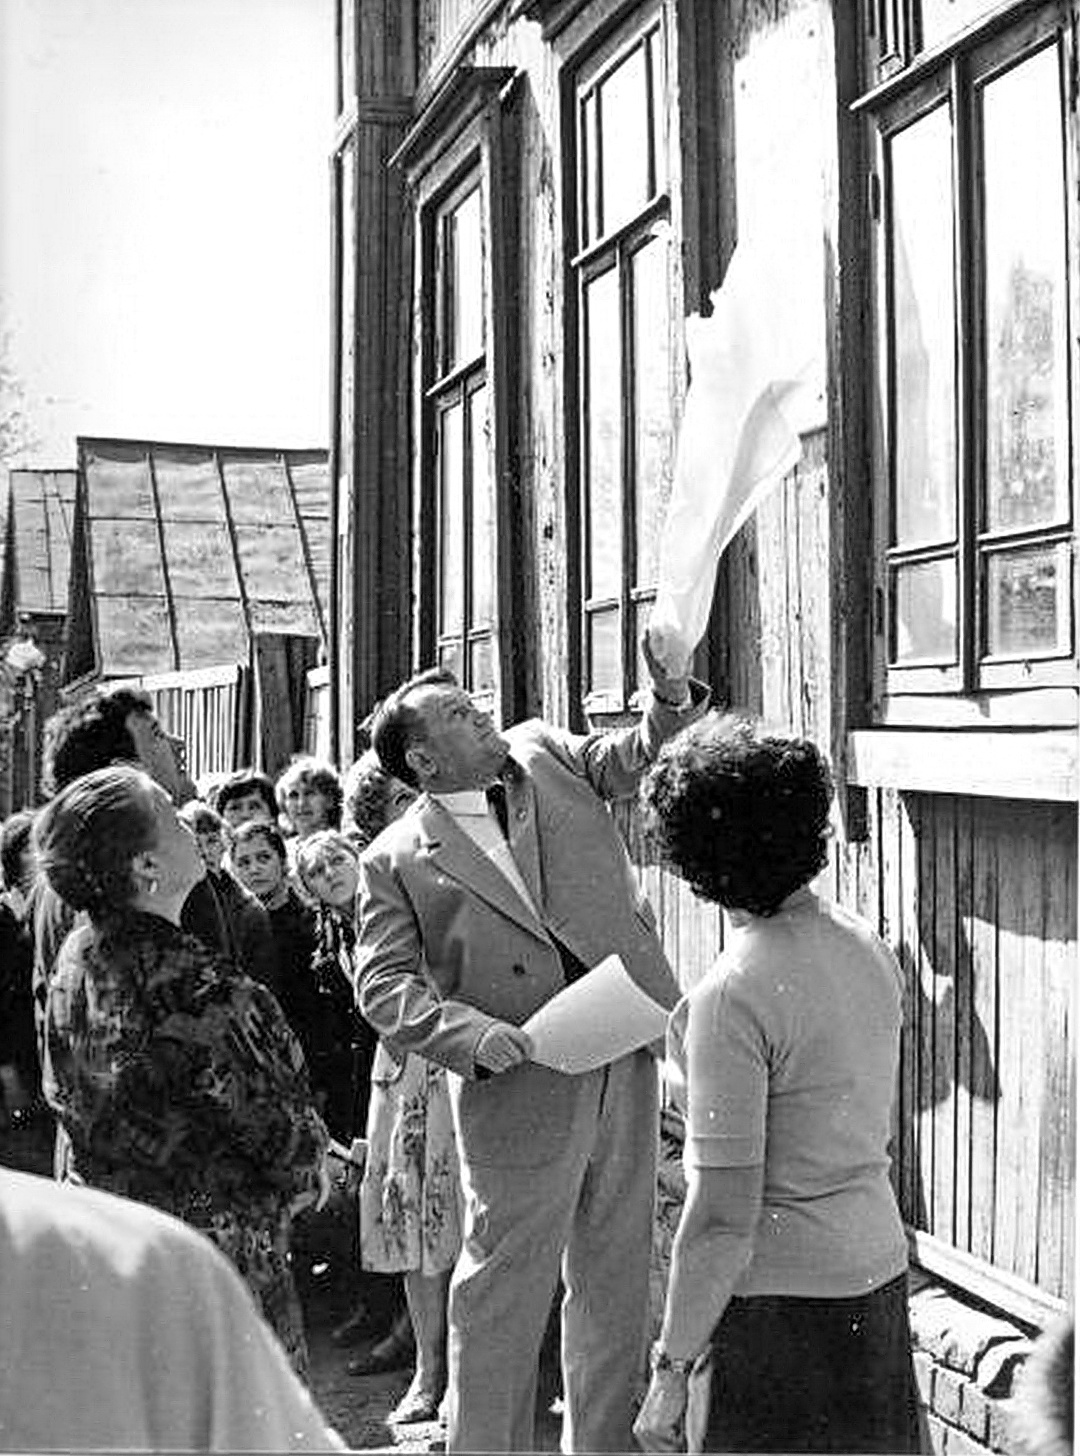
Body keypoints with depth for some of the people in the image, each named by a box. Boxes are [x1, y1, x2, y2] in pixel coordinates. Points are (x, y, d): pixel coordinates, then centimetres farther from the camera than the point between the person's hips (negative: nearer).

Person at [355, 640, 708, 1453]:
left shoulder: (541, 754, 11)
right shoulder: (397, 861, 0)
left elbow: (625, 759, -1)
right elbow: (383, 985, -6)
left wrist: (670, 706, -22)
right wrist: (470, 1033, -21)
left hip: (625, 1066, 4)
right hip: (522, 1089, -4)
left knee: (615, 1281, 16)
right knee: (505, 1292, 4)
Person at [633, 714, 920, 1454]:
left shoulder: (733, 995, -22)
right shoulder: (865, 943, 2)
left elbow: (723, 1218, -21)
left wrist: (671, 1371, -13)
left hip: (779, 1299, -8)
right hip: (878, 1280, 8)